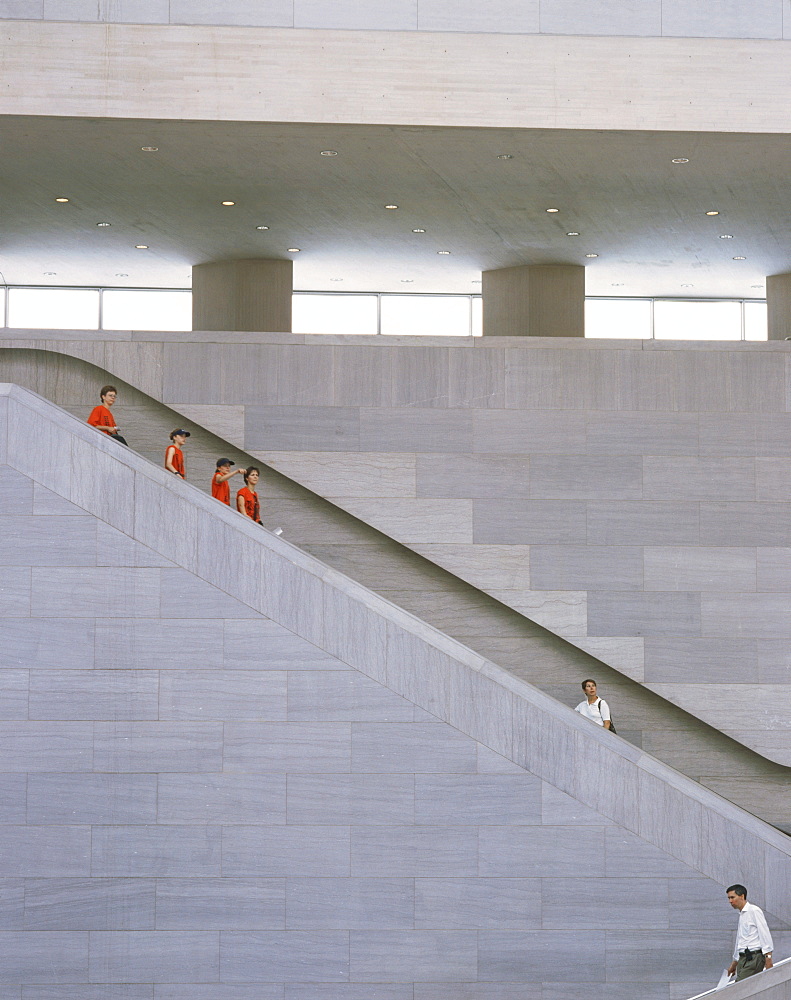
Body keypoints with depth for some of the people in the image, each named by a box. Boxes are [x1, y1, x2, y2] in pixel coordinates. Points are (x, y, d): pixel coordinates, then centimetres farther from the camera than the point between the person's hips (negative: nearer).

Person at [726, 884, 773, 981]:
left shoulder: (754, 910, -5)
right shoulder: (741, 915, 22)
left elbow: (764, 933, -12)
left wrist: (768, 957, -19)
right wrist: (734, 964, 36)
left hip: (754, 958, -8)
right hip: (743, 958, 8)